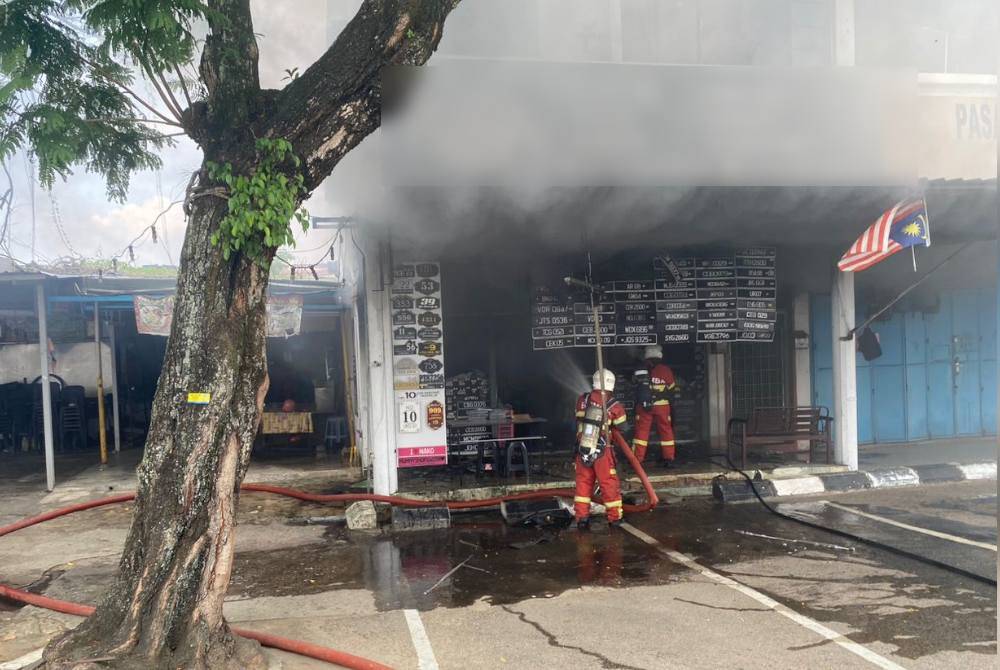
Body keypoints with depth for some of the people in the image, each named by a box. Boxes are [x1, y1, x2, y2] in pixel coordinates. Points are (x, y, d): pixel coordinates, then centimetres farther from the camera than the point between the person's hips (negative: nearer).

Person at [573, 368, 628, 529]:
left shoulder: (582, 400, -4)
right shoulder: (615, 407, -10)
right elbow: (621, 430, 1)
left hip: (582, 449, 2)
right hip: (602, 452, -2)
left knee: (583, 482, 13)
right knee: (609, 484, 11)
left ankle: (581, 517, 14)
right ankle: (614, 517, 22)